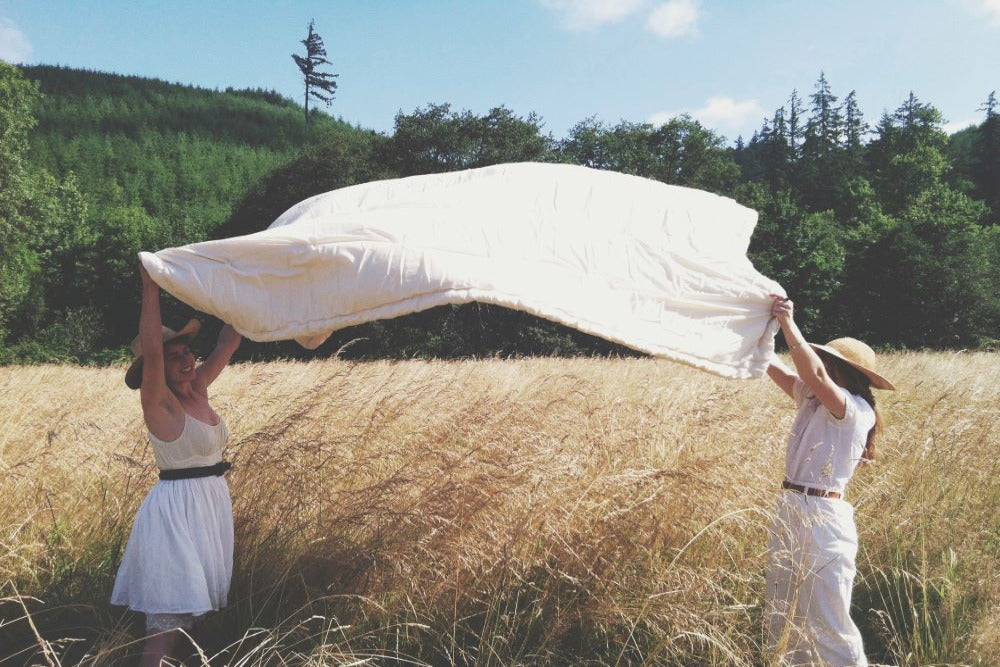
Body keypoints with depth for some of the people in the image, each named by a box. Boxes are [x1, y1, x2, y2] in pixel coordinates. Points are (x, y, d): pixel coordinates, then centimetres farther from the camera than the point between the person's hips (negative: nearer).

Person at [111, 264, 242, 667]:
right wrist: (151, 287, -31)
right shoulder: (158, 404, -15)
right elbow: (150, 350, -31)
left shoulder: (197, 390, 5)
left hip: (212, 501, 8)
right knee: (170, 613, -6)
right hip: (178, 506, -8)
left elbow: (229, 341, 8)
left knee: (191, 603, 17)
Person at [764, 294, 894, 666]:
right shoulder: (811, 399, 9)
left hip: (823, 518, -9)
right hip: (789, 510, 9)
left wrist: (788, 324, -23)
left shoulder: (856, 410, -13)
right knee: (784, 620, 17)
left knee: (828, 626, 0)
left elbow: (814, 372, -29)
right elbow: (772, 366, 12)